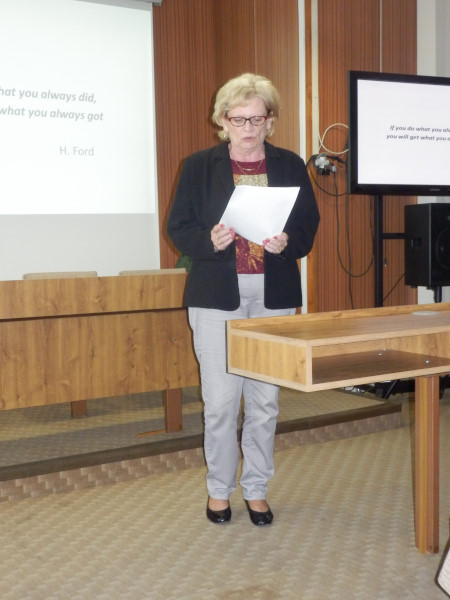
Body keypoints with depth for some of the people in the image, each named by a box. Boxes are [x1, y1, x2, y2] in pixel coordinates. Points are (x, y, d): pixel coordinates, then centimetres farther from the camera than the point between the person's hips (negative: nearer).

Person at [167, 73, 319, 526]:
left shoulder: (290, 166, 9)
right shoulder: (199, 166, 4)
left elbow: (309, 225, 9)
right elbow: (178, 228, 2)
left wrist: (287, 242, -12)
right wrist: (209, 240, -18)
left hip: (274, 297, 2)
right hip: (217, 297, -2)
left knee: (265, 400, 7)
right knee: (220, 400, -1)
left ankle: (257, 488, 24)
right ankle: (219, 489, 19)